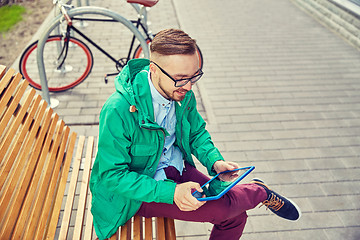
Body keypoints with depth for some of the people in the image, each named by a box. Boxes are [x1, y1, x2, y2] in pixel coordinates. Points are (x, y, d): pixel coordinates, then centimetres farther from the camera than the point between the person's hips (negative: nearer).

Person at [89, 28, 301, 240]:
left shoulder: (183, 94, -9)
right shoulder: (118, 111, -28)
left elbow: (196, 133, 9)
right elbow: (112, 174, -23)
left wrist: (215, 161, -11)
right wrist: (171, 192, -32)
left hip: (178, 168, 6)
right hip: (142, 190, -5)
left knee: (235, 216, -7)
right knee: (221, 209, -21)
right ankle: (260, 191, 9)